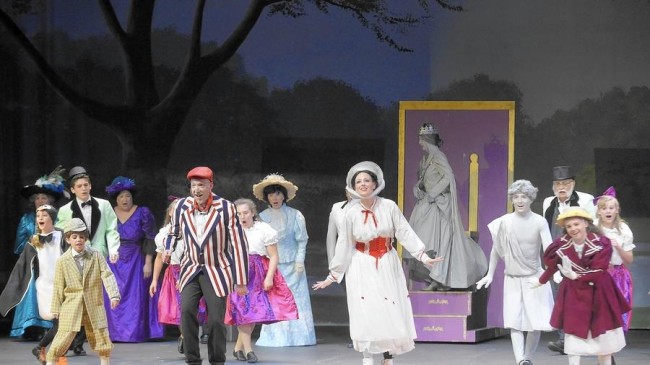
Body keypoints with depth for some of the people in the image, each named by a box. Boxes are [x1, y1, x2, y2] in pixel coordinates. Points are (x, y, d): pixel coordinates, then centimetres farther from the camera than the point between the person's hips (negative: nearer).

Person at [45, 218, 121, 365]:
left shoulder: (96, 256, 1)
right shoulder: (63, 261, -1)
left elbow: (107, 275, -6)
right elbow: (58, 286, 3)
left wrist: (114, 295, -19)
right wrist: (56, 308, 4)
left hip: (94, 304, 2)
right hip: (71, 306, -2)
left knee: (102, 336, 5)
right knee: (64, 336, -4)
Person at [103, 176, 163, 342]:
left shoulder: (142, 213, -2)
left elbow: (150, 240, -3)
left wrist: (148, 263, -9)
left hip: (135, 263, -2)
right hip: (113, 263, 2)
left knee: (135, 298, -3)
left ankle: (134, 333, 1)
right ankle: (115, 333, 5)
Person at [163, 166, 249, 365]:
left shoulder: (226, 208, -11)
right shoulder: (182, 206, -2)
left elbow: (239, 244, -8)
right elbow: (174, 232, 18)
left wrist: (241, 281, -8)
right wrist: (168, 249, -4)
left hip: (217, 270, -2)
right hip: (191, 269, 2)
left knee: (216, 320, -8)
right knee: (187, 310, -19)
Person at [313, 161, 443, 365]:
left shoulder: (389, 206, -7)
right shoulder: (351, 213, -6)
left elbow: (405, 233, -5)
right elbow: (344, 246, -1)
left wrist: (423, 256, -12)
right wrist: (333, 275, 2)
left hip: (387, 266, 1)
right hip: (363, 268, -1)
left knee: (391, 313, 0)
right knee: (366, 314, -7)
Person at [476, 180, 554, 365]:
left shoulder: (539, 222, -8)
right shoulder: (504, 222, -4)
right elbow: (496, 250, 8)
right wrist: (490, 275, 11)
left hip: (535, 279, -1)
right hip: (512, 279, 1)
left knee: (535, 323, 1)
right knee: (514, 322, -12)